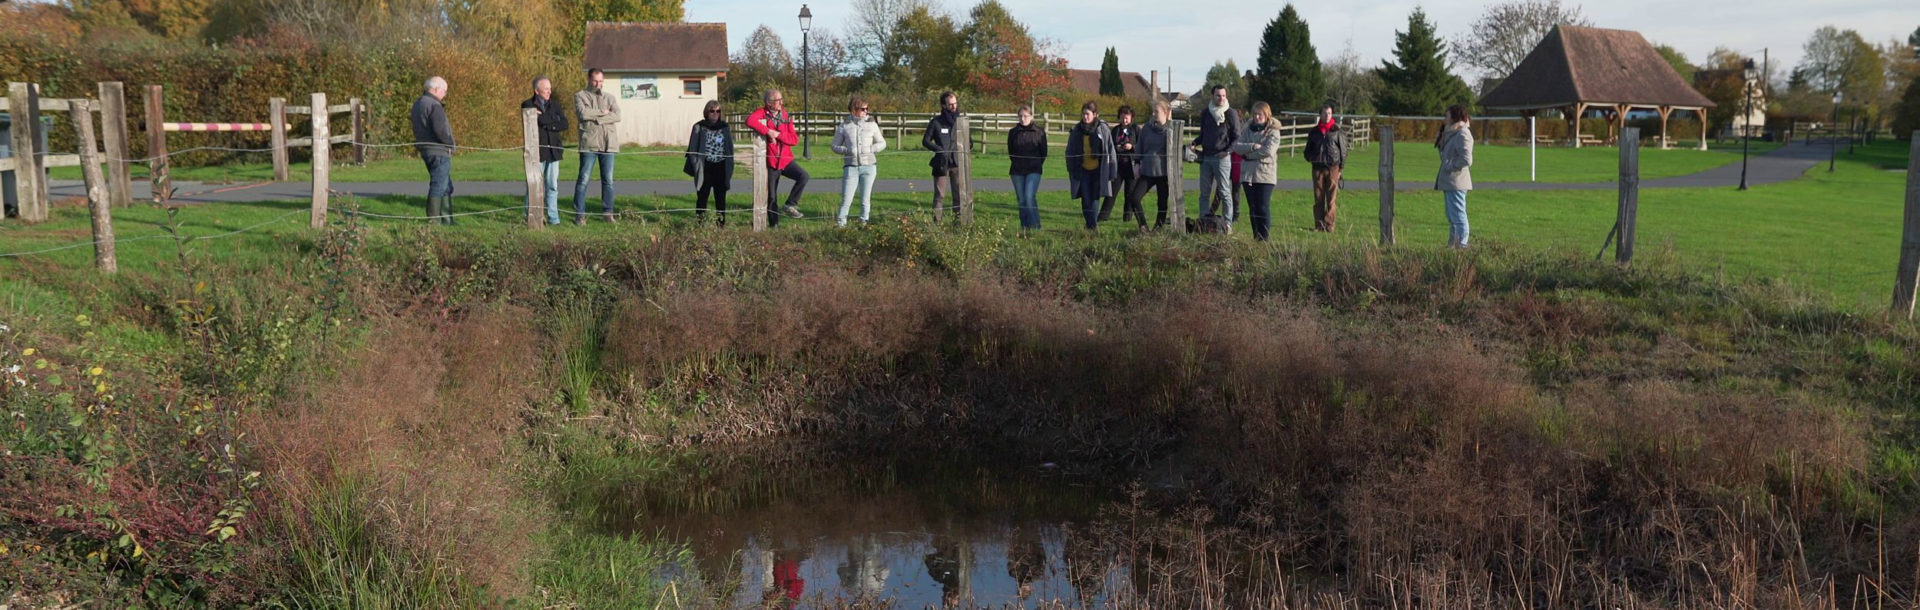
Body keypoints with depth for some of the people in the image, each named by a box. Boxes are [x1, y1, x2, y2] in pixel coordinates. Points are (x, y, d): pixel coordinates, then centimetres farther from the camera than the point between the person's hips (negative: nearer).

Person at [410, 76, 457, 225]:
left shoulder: (417, 104, 15)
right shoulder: (434, 106, -16)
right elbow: (440, 130, -25)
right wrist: (450, 144, -9)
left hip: (425, 150, 10)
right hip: (439, 151, -10)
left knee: (446, 187, 16)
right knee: (438, 187, -6)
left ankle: (447, 220, 19)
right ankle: (434, 221, -5)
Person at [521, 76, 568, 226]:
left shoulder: (555, 106, 14)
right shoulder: (527, 106, 2)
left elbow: (564, 125, 0)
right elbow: (540, 121, -13)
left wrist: (546, 125, -9)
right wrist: (554, 122, -7)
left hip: (552, 151, 4)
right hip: (536, 151, -4)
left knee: (553, 185, 4)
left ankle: (553, 217, 8)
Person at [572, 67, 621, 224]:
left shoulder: (609, 97, 17)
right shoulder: (580, 96, 8)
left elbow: (617, 116, -1)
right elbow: (583, 113, -12)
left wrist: (596, 118, -9)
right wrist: (602, 112, -4)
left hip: (608, 144, 3)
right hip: (589, 143, -3)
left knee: (608, 180, 5)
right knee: (583, 179, -5)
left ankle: (608, 212, 12)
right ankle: (579, 214, -2)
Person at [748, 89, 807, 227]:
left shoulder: (785, 116, 7)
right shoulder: (761, 113, -4)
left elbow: (794, 139, -1)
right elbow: (750, 121, -29)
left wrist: (778, 134, -15)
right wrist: (768, 132, -28)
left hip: (786, 160, 3)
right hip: (771, 162, -3)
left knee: (803, 176, -22)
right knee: (771, 196, 3)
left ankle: (791, 205, -8)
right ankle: (774, 224, 17)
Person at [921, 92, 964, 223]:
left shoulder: (961, 121, 8)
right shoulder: (936, 122, 2)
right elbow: (925, 141, 4)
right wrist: (939, 149, -12)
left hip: (957, 163, 2)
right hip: (941, 163, -2)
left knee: (959, 195, 1)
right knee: (939, 195, 0)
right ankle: (936, 222, 2)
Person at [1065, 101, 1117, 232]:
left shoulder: (1103, 129, -4)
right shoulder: (1076, 130, 3)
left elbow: (1110, 151, -1)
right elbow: (1070, 152, 10)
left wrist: (1111, 171, -3)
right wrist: (1071, 170, 8)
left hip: (1098, 170, -2)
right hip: (1082, 170, 2)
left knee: (1095, 198, -5)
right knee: (1086, 199, 1)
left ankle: (1093, 225, -3)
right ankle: (1091, 225, 10)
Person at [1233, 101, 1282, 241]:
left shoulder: (1273, 131, -1)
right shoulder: (1249, 129, 13)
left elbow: (1269, 151, -16)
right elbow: (1237, 147, 1)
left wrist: (1248, 153, -7)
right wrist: (1253, 146, -15)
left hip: (1265, 174, -5)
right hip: (1248, 173, 5)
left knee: (1263, 207, -7)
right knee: (1252, 208, 8)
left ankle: (1264, 238, -4)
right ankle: (1256, 237, 14)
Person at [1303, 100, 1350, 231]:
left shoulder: (1337, 131, 4)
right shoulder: (1314, 132, 11)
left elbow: (1343, 150, 7)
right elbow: (1308, 149, 21)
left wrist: (1341, 167, 2)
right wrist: (1310, 158, 1)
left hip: (1333, 167, -2)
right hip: (1318, 168, 2)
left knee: (1331, 199, -3)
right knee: (1318, 198, 2)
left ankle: (1329, 225, 1)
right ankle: (1318, 224, 8)